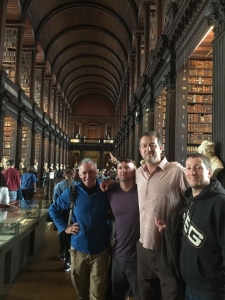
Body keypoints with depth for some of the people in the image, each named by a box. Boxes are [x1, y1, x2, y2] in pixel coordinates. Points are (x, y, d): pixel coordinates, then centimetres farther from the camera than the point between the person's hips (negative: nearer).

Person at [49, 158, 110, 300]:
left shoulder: (105, 191, -9)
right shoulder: (72, 192, -7)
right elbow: (53, 209, 6)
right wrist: (65, 227, -1)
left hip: (101, 250, -1)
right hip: (78, 249, 2)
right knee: (80, 288, 21)